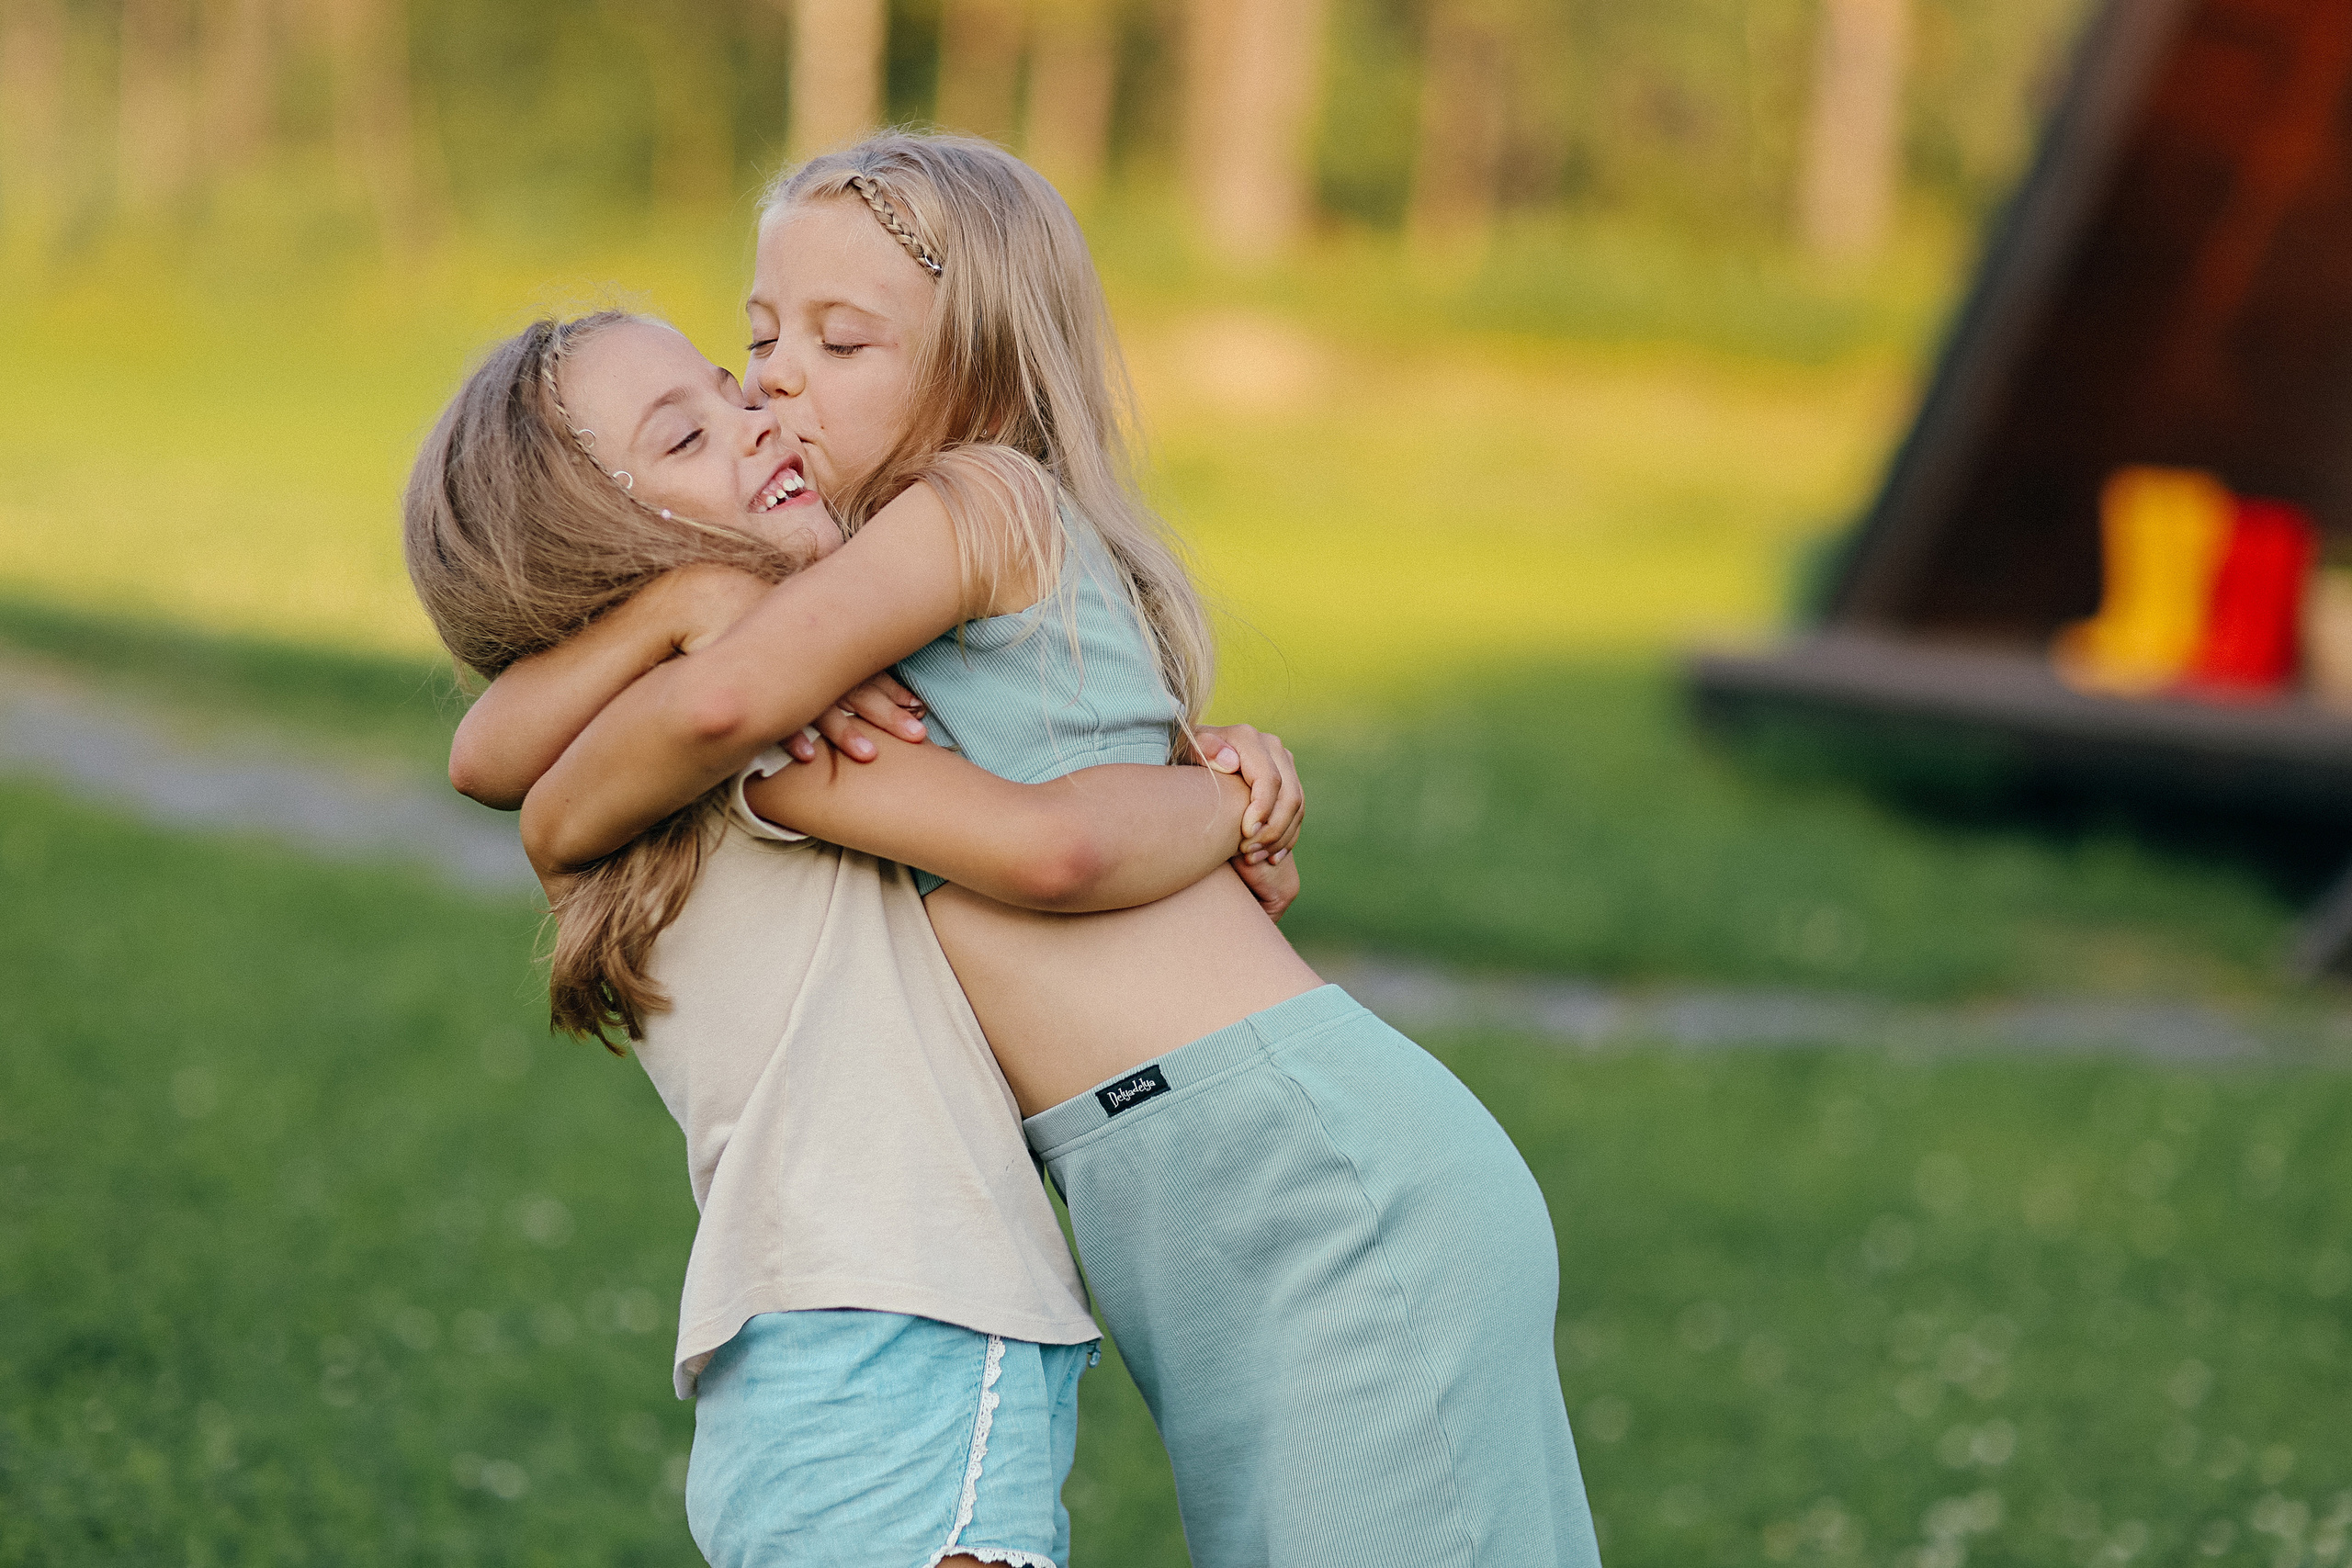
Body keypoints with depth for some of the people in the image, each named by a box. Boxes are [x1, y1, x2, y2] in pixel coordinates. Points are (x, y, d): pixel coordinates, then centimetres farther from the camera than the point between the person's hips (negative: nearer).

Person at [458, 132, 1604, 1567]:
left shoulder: (985, 496, -4)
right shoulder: (855, 603, 20)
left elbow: (722, 703, -23)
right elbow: (494, 749, 12)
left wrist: (555, 833, -3)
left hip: (1336, 1179, -9)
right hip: (1216, 1233, 9)